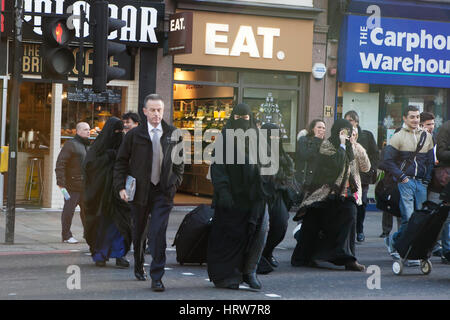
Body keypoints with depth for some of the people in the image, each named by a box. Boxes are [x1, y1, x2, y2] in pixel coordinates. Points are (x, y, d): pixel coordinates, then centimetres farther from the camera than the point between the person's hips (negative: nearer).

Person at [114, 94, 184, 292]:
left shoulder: (172, 134, 4)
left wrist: (175, 181, 5)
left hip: (163, 192, 0)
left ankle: (157, 277, -9)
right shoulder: (134, 135, -1)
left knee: (158, 232, -12)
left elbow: (179, 160, 15)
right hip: (139, 191, 1)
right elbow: (121, 162, 4)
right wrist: (121, 187, -5)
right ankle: (139, 266, 37)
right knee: (139, 231, 14)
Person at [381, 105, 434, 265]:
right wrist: (400, 176, -9)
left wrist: (427, 179, 8)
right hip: (405, 182, -5)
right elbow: (387, 161, -2)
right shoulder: (398, 137, 0)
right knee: (408, 217, -12)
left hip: (421, 182, 5)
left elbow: (431, 161, 20)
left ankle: (393, 240, 18)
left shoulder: (427, 136, 15)